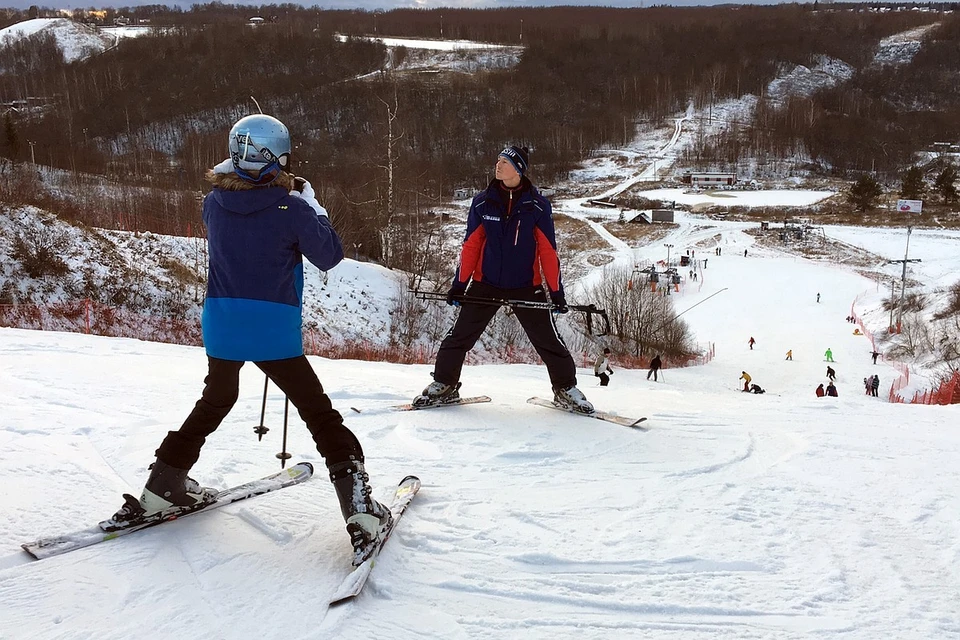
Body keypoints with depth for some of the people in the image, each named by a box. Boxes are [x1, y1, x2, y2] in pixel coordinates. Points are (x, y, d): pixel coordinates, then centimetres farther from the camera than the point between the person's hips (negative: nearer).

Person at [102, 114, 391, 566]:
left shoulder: (214, 203, 0)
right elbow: (330, 256, 0)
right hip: (274, 331, -4)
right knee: (319, 414, 4)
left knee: (215, 402, 28)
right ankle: (359, 509, -3)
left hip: (221, 326, 5)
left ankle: (162, 487, 32)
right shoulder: (291, 209, -12)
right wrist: (311, 202, 7)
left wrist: (233, 176, 19)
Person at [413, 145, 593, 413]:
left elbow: (548, 251, -3)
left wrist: (556, 291, -5)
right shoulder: (483, 202, -1)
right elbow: (471, 246, 2)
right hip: (486, 284, 1)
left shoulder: (537, 205, -5)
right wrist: (459, 284, -1)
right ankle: (444, 385, 19)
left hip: (526, 288, -1)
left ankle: (566, 389, 18)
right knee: (459, 336, 2)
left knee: (549, 340, 1)